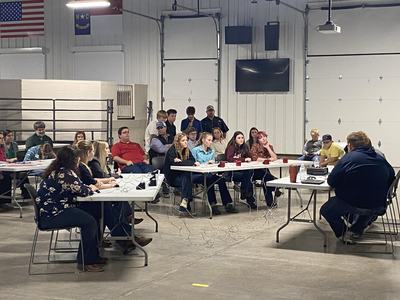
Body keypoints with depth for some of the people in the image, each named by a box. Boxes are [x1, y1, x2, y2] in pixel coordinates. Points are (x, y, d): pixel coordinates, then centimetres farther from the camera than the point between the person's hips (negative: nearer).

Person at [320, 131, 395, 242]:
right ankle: (358, 229, 33)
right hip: (379, 207, 5)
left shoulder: (347, 159, -12)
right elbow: (391, 179, 15)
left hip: (353, 206, -5)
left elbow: (331, 182, -11)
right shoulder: (381, 159, 3)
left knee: (326, 209, 17)